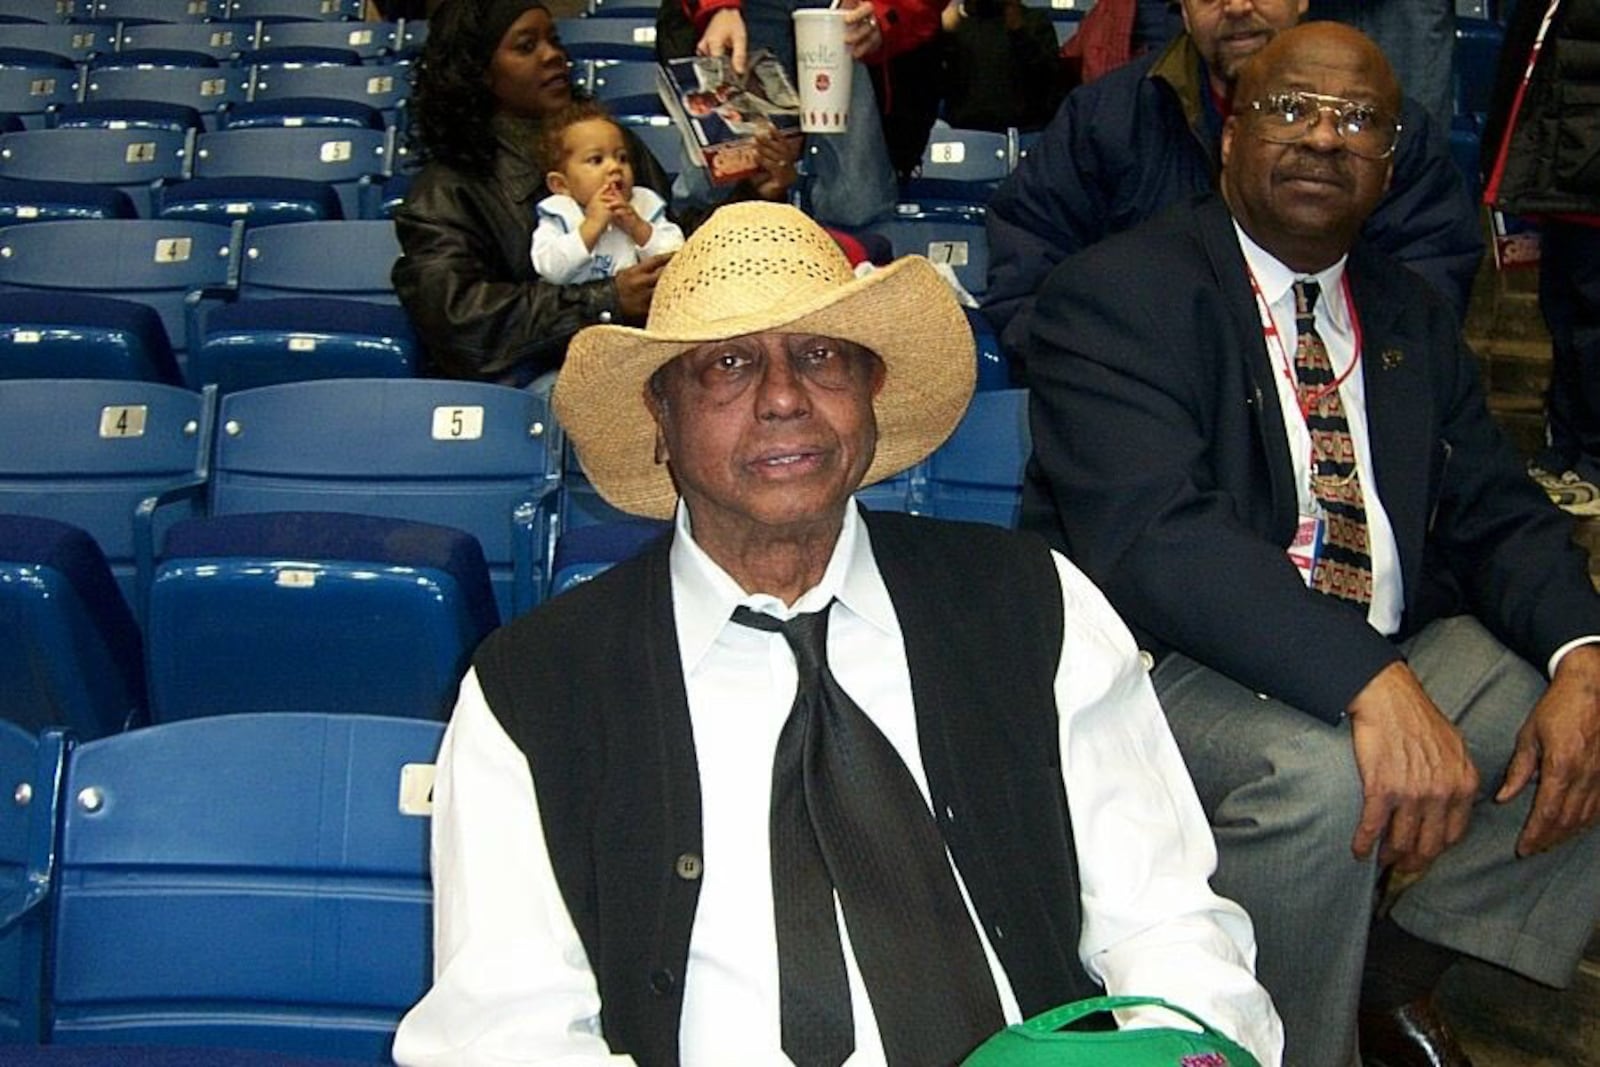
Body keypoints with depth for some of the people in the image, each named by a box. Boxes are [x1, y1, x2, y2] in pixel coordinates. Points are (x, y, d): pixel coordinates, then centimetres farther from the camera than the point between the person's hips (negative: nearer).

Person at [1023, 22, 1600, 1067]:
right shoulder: (1117, 293, -9)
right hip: (1169, 663, -7)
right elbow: (1151, 533, -24)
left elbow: (1497, 512, 9)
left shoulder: (1413, 316, 13)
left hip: (1397, 656, 7)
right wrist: (1369, 685, -35)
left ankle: (1389, 974, 10)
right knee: (1319, 775, -34)